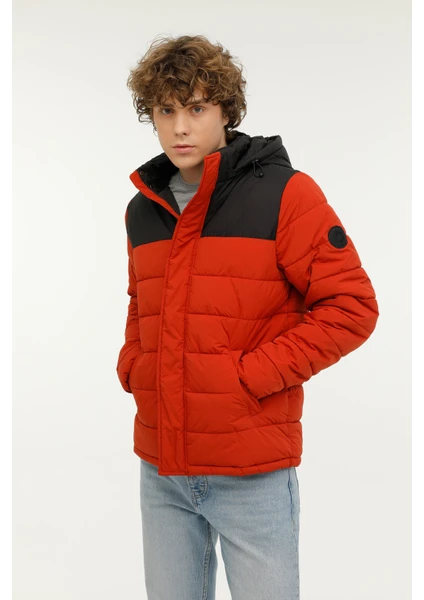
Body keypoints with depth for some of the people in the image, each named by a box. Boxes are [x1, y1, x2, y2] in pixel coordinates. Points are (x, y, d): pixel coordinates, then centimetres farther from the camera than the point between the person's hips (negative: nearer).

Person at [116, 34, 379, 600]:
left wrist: (252, 374, -16)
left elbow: (352, 306, -12)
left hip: (251, 473, -5)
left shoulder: (284, 193, -8)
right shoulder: (143, 209, 9)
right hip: (160, 470, 5)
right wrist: (131, 367, 6)